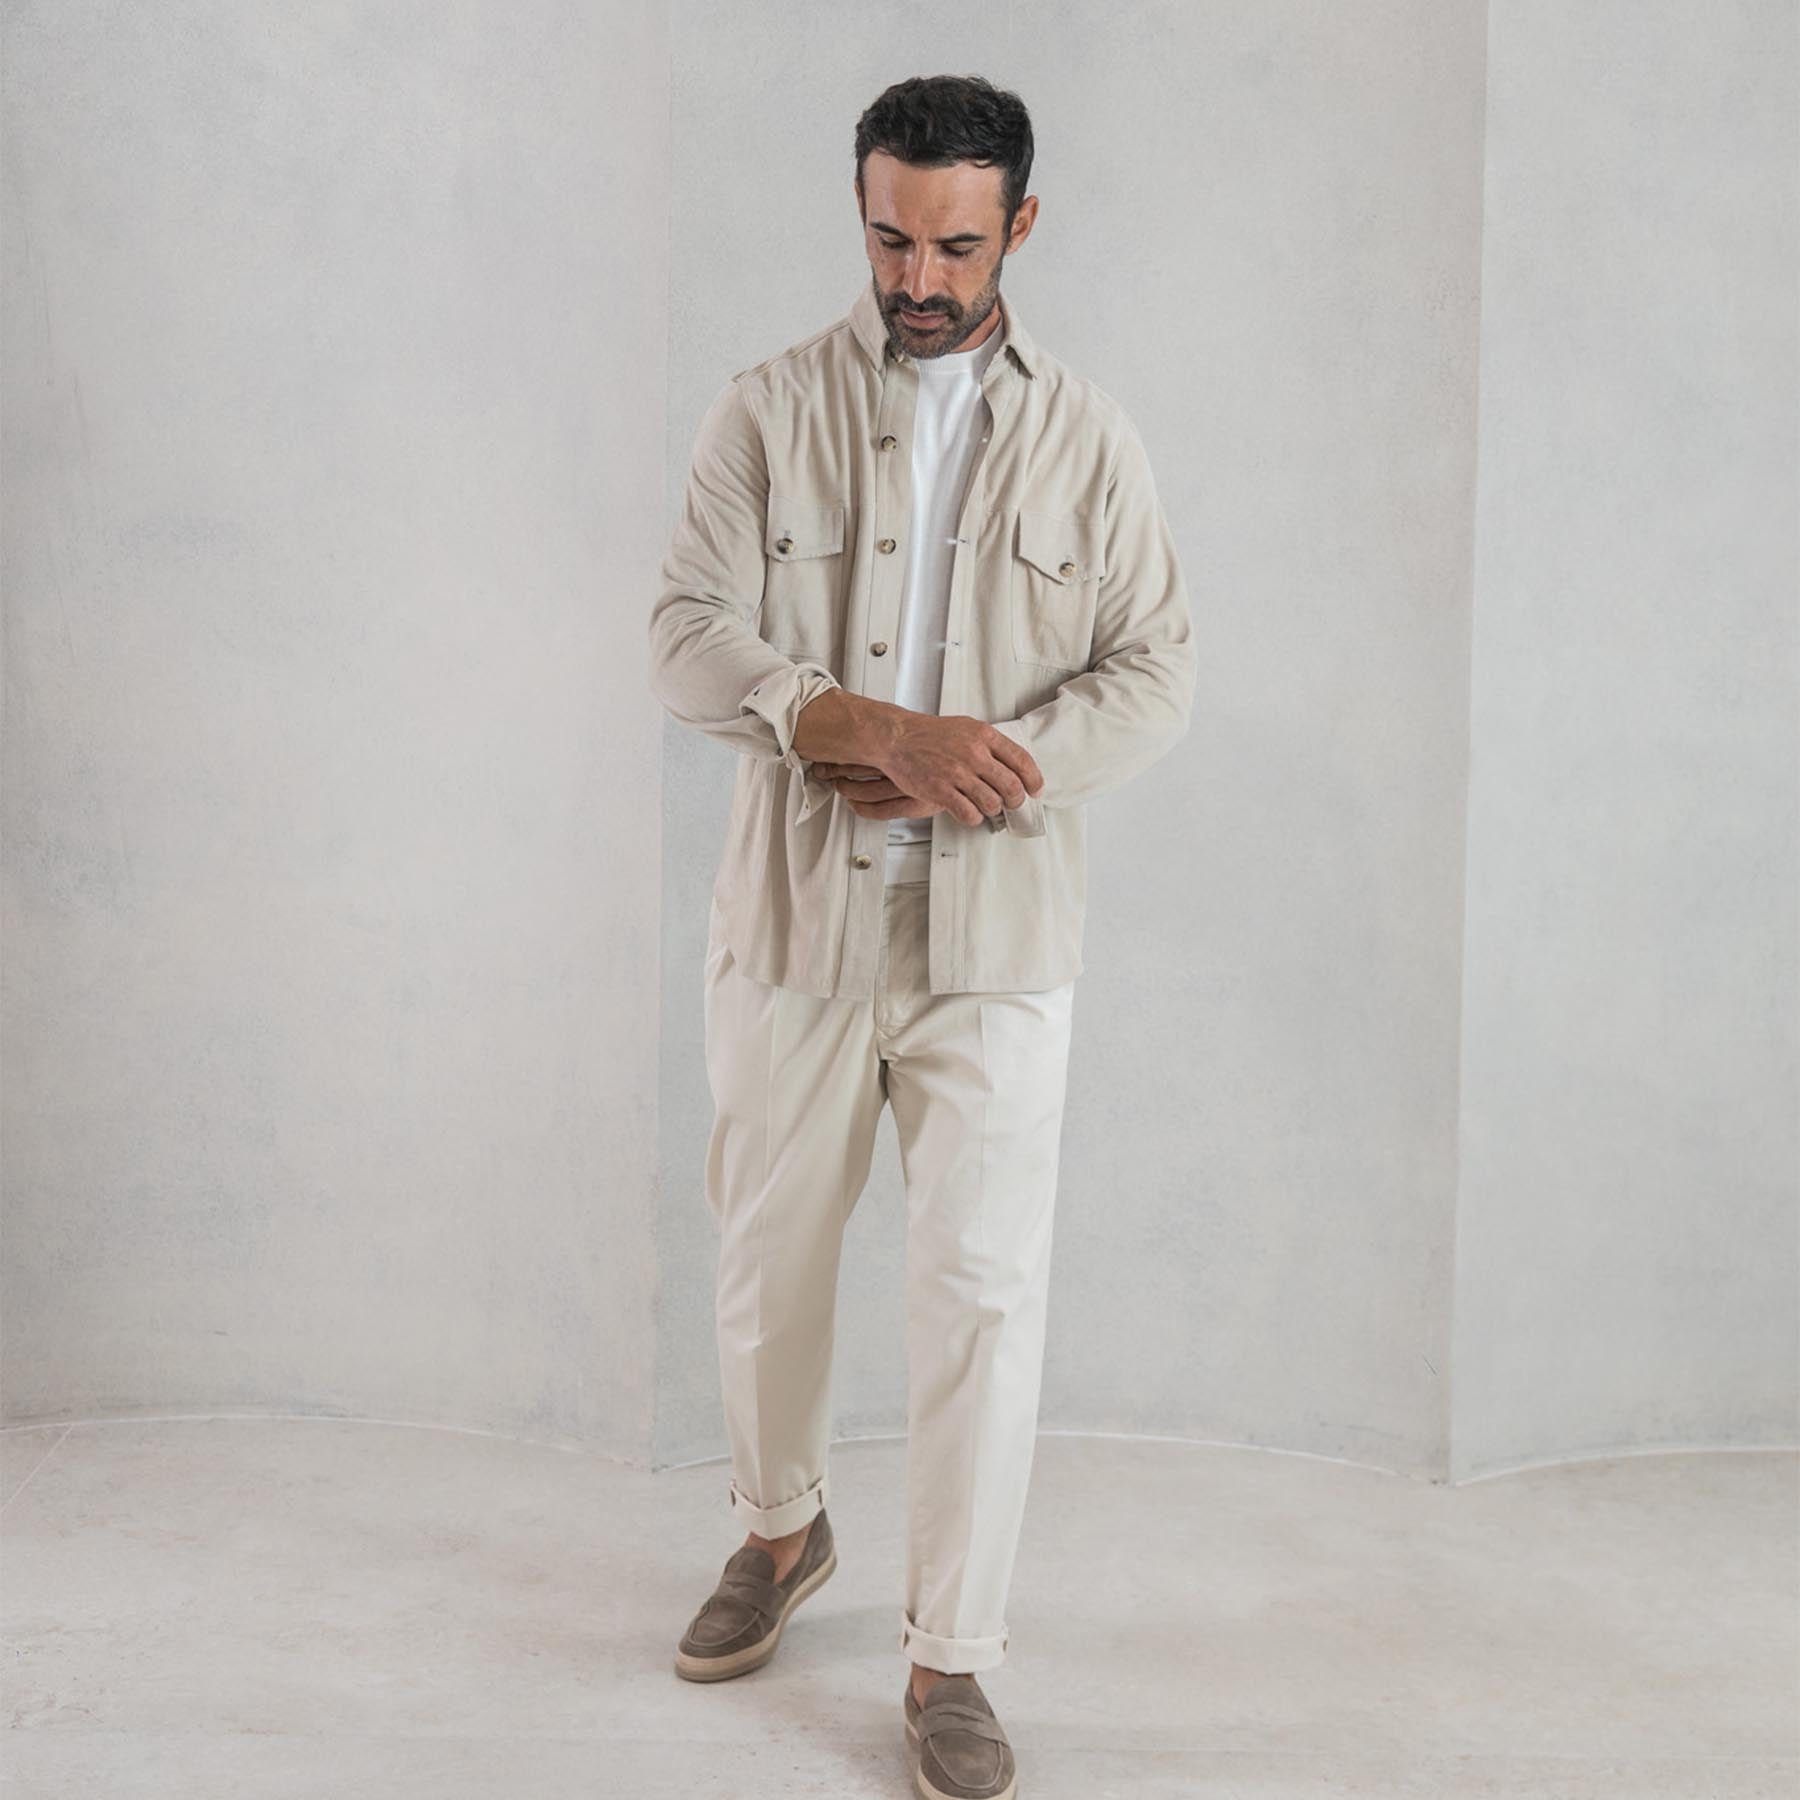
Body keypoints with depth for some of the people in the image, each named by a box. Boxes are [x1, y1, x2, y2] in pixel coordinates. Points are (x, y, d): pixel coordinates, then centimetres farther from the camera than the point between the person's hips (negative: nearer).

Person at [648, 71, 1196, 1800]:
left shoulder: (1086, 438, 4)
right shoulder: (769, 409, 1)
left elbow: (1153, 674, 0)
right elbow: (690, 643, -8)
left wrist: (967, 772, -16)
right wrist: (885, 731, -24)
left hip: (996, 934, 0)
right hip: (796, 919, 1)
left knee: (981, 1291, -1)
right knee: (769, 1258, 14)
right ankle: (779, 1528, 42)